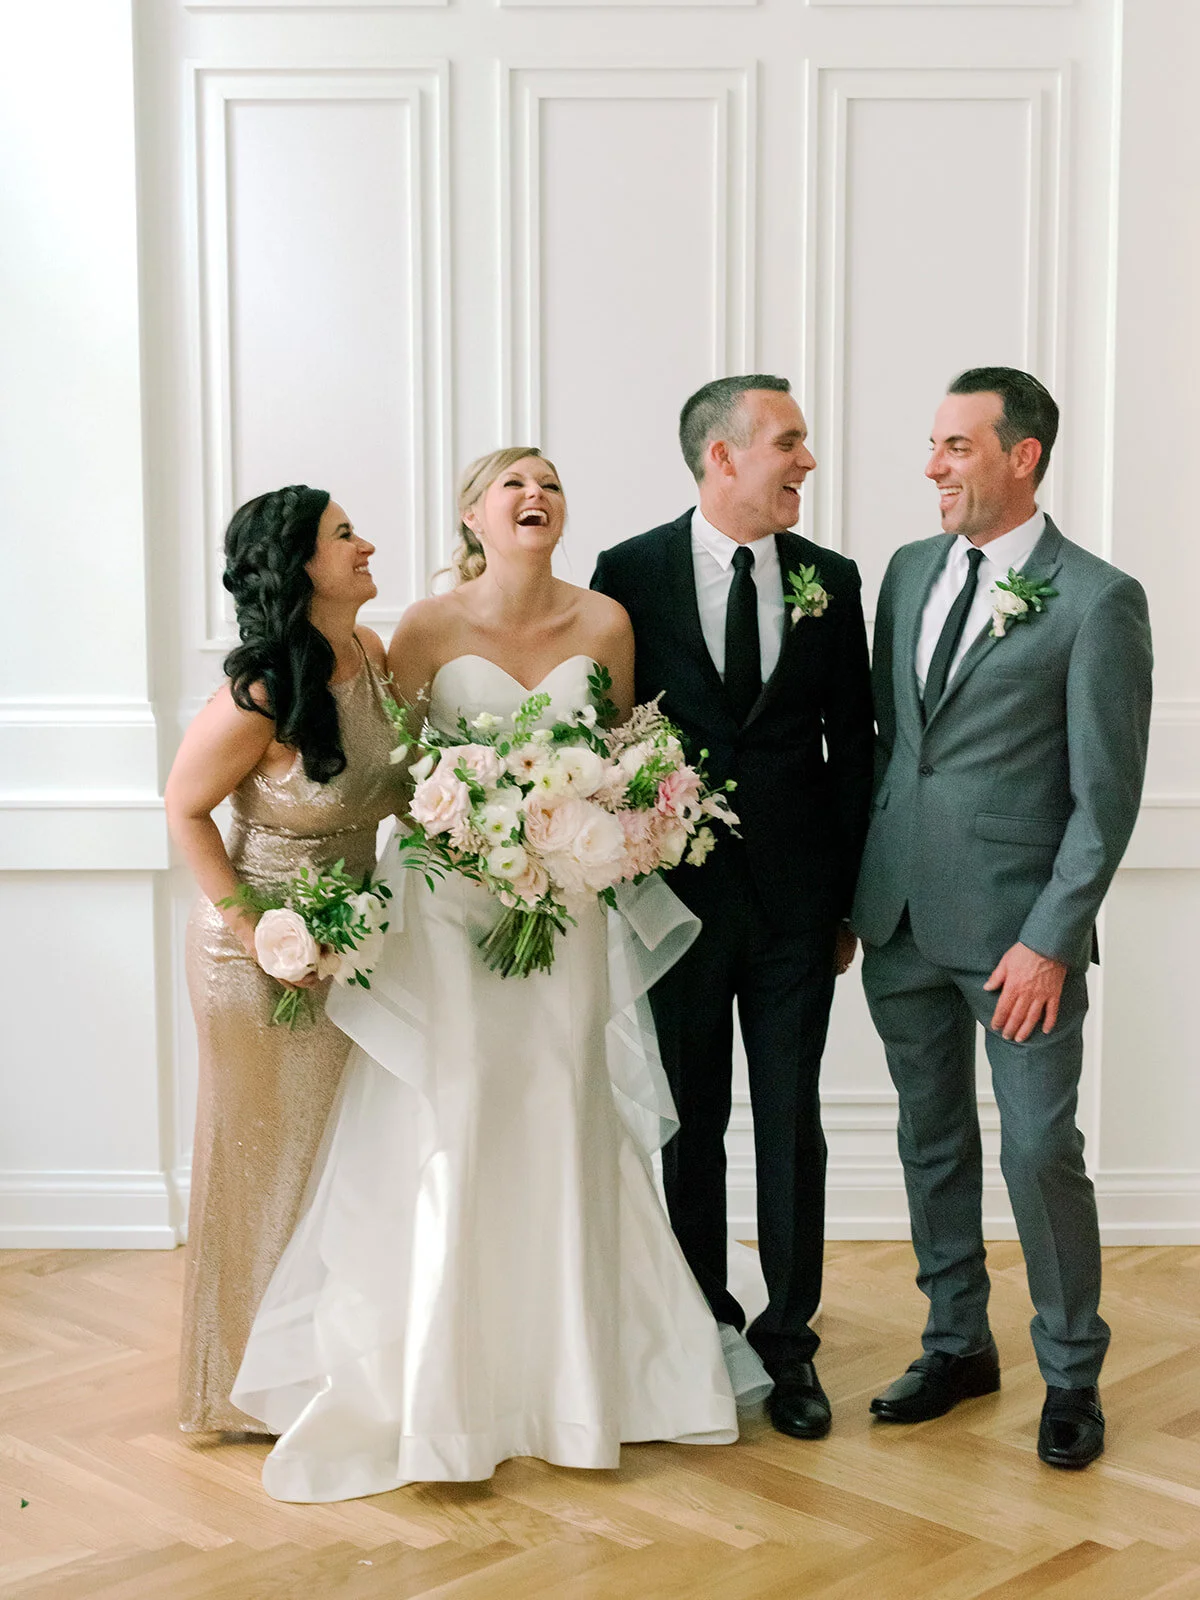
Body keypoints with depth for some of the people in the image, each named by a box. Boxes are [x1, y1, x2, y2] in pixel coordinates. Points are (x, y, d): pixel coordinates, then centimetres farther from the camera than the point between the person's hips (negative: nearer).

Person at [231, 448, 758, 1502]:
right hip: (447, 900, -2)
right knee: (448, 1122, -2)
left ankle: (569, 1371, 20)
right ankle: (438, 1389, 10)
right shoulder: (428, 628, -2)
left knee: (558, 1123, 6)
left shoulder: (604, 623, 2)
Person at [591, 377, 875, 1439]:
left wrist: (851, 896, 4)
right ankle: (704, 1328, 26)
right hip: (678, 892, -1)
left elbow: (852, 745, 7)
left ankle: (789, 1339, 20)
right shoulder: (631, 574, -3)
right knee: (691, 1122, 11)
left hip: (796, 898, 2)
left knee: (792, 1122, 7)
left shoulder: (830, 580, 4)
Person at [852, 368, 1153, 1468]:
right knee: (933, 1141, 15)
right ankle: (958, 1345, 31)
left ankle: (1072, 1375, 19)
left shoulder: (1098, 600, -9)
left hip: (1017, 926, -6)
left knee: (1041, 1153, 0)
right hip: (901, 920, 6)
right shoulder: (910, 571, 10)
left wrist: (1048, 941, -14)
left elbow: (1106, 796, -10)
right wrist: (853, 890, 12)